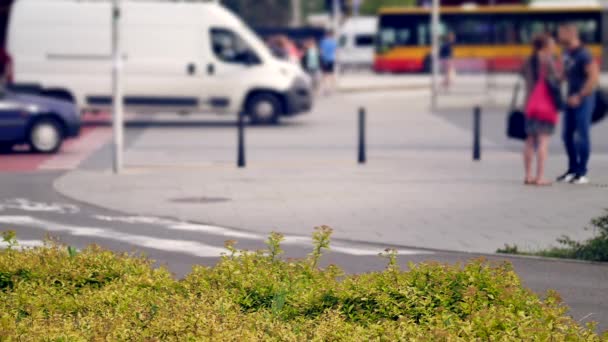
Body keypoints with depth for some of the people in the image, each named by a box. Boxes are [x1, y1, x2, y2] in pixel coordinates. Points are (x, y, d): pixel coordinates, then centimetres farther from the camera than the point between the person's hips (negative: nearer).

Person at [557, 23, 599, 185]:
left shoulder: (583, 54, -17)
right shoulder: (567, 52, 9)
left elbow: (594, 76, -21)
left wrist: (579, 96, -19)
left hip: (583, 99, -9)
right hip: (571, 99, 9)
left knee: (582, 134, -5)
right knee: (568, 135, 10)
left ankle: (582, 173, 1)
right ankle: (572, 169, 20)